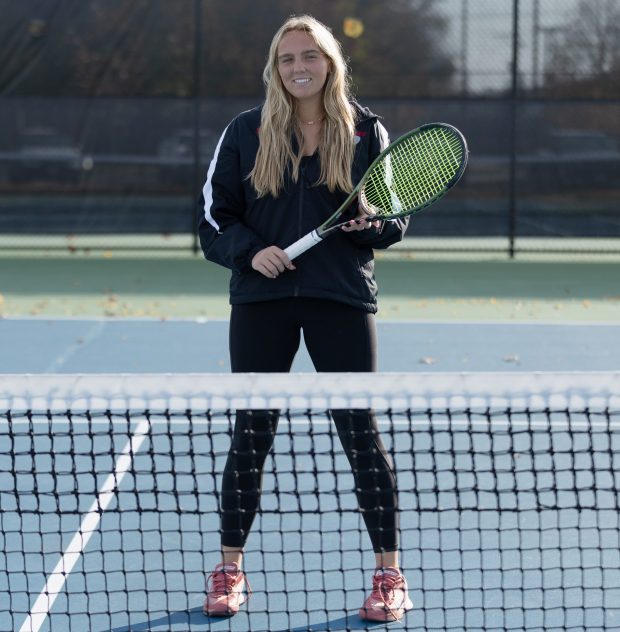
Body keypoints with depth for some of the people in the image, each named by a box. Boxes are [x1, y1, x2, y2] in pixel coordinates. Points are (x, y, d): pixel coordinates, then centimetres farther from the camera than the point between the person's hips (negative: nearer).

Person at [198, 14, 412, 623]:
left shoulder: (365, 132, 4)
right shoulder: (246, 132, 4)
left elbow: (394, 222, 9)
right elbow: (214, 218, 5)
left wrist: (370, 223, -13)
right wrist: (251, 250, -12)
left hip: (342, 298, -1)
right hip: (262, 299, 1)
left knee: (361, 433, -1)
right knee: (251, 433, 6)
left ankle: (389, 575, 8)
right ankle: (229, 570, 18)